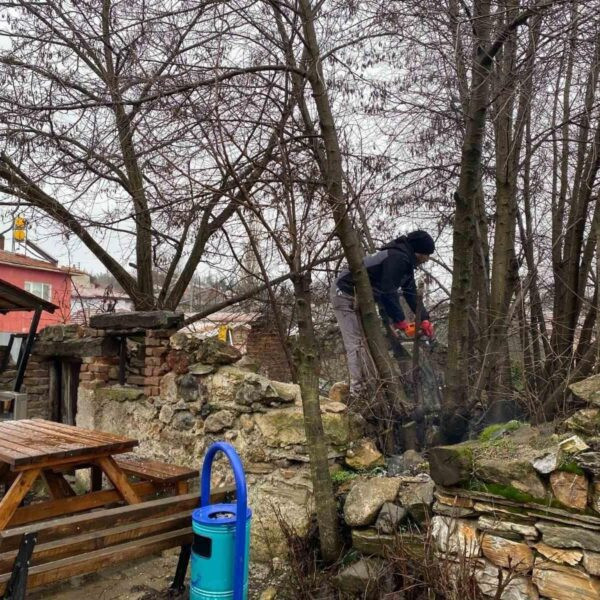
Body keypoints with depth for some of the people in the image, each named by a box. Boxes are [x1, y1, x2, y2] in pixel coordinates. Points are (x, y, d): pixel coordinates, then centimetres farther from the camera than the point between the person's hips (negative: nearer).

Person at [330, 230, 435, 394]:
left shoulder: (406, 261, 8)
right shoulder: (398, 258, -24)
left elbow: (411, 293, 7)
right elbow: (388, 292, -28)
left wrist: (424, 319, -2)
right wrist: (400, 320, -20)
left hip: (360, 298, 11)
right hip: (345, 295, -11)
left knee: (369, 341, 10)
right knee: (356, 344, -13)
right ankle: (357, 392, -12)